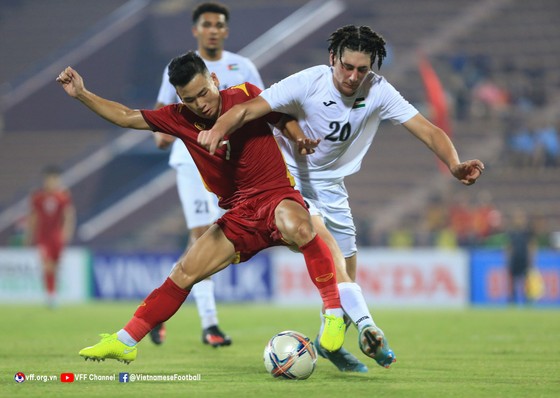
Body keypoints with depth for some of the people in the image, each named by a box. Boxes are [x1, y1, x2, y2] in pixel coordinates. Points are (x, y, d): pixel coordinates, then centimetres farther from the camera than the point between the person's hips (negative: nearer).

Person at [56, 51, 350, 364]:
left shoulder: (246, 96, -7)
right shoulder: (180, 118, 3)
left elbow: (288, 121, 3)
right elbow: (127, 116, 11)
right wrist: (82, 94, 4)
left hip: (278, 197, -5)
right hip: (239, 215, 5)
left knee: (295, 226, -40)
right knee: (184, 273, 1)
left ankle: (334, 312, -30)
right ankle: (125, 342, 11)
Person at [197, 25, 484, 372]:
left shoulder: (378, 91, -13)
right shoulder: (307, 84, -24)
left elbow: (427, 130, -16)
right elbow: (247, 109, -31)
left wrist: (455, 165, -33)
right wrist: (218, 129, -52)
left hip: (331, 184, 5)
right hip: (290, 174, -5)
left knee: (347, 274, 5)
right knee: (317, 229, -32)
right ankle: (364, 323, -42)